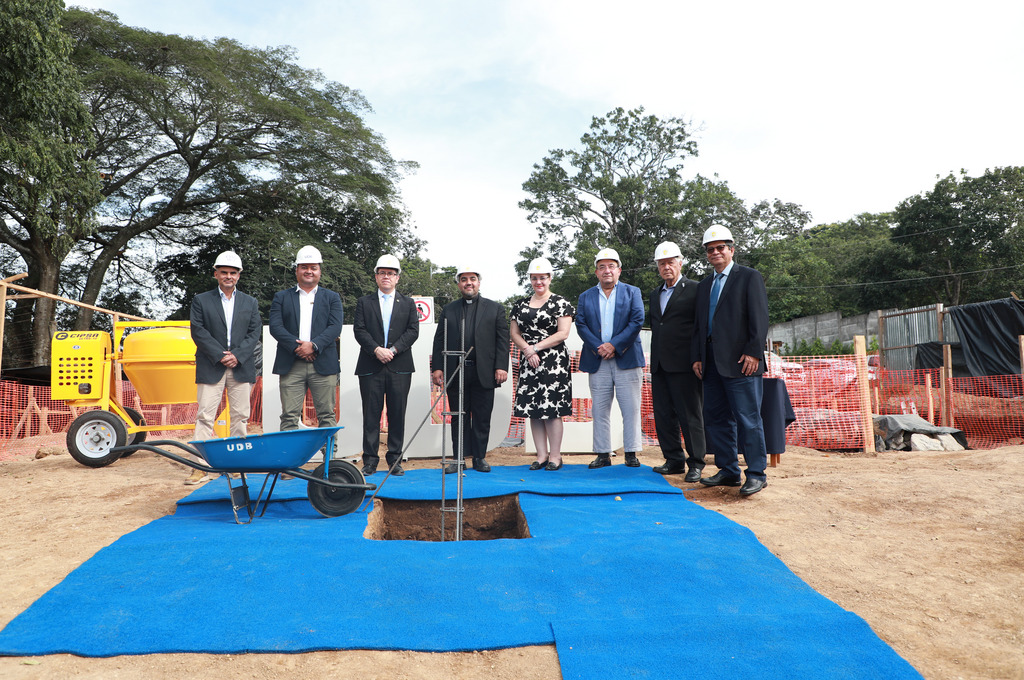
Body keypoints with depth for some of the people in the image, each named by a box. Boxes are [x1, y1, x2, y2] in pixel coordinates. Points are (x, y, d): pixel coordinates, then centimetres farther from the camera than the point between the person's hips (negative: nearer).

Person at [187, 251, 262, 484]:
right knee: (205, 416, -4)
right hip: (210, 368, -2)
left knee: (240, 416, 4)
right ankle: (200, 466, -1)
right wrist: (220, 355, -11)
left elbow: (255, 333, 5)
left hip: (241, 368, 2)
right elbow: (198, 332, -2)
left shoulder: (250, 303, 13)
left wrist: (237, 355, -9)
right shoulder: (201, 300, 7)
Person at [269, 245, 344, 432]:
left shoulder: (332, 298, 13)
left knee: (327, 415, 2)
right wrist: (296, 347, -13)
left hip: (323, 366, 0)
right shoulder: (281, 297, 14)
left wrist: (314, 345, -15)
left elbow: (335, 327, 0)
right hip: (291, 366, 0)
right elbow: (275, 327, 1)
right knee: (289, 416, -1)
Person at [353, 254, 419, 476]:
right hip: (371, 367, 0)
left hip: (400, 367, 1)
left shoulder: (408, 303, 12)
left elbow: (413, 331, 2)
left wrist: (393, 350, -11)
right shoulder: (364, 302, 11)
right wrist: (376, 350, -14)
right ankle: (370, 460, 9)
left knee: (397, 414, 3)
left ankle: (395, 460, 12)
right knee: (371, 414, 1)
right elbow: (359, 330, 1)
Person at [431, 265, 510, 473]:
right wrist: (437, 367, 0)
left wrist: (501, 367, -7)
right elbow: (439, 340, 10)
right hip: (455, 373, 1)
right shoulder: (448, 310, 14)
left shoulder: (495, 308, 9)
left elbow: (502, 339, 3)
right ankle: (459, 458, 14)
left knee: (482, 417, 4)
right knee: (458, 417, 6)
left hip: (483, 374, -1)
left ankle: (479, 457, 16)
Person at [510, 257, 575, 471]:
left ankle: (555, 456, 4)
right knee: (533, 409, 5)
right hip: (529, 364, 5)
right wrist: (527, 349, -8)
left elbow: (562, 333, -8)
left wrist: (536, 347, -11)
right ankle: (542, 454, 13)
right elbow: (514, 333, 10)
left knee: (552, 409, -5)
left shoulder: (560, 303, 0)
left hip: (553, 363, -5)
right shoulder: (520, 305, 14)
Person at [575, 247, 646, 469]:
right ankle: (603, 454, 11)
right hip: (597, 361, 2)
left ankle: (631, 453, 7)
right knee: (600, 410, 4)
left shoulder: (632, 292, 9)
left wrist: (614, 345, -12)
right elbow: (581, 324, 3)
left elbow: (637, 321, -3)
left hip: (626, 359, -1)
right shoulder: (586, 296, 14)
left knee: (631, 409, -2)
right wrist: (598, 347, -11)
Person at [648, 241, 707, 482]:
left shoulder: (694, 290, -2)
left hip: (683, 364, -7)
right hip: (659, 365, 7)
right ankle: (674, 460, 20)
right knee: (663, 414, 9)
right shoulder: (655, 294, 19)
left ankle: (696, 463, 9)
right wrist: (655, 358, 17)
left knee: (690, 415, -1)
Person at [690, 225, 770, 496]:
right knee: (716, 419, 9)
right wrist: (697, 357, 11)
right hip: (711, 362, 7)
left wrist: (753, 352, -15)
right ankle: (728, 471, 18)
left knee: (748, 419, -5)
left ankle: (756, 474, 4)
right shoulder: (704, 285, 20)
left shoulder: (749, 277, 2)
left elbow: (759, 318, -6)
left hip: (739, 361, -7)